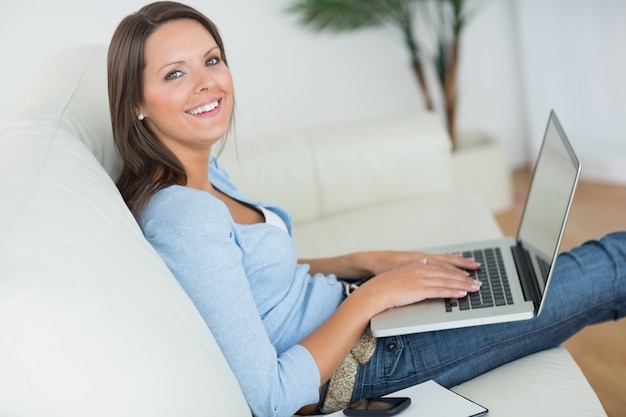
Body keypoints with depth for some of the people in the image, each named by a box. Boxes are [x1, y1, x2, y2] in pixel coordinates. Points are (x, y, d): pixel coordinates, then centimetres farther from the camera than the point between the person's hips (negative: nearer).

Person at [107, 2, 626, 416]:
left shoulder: (204, 171, -2)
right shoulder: (181, 218, -31)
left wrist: (360, 263, 0)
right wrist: (373, 294, -22)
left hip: (342, 311, 8)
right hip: (351, 368, -8)